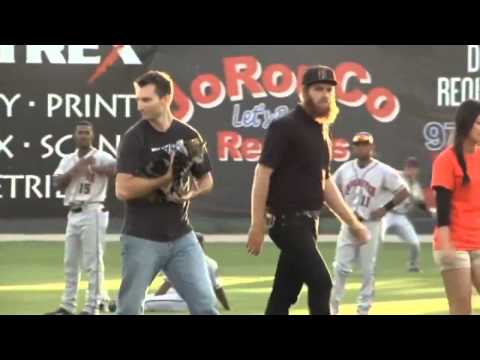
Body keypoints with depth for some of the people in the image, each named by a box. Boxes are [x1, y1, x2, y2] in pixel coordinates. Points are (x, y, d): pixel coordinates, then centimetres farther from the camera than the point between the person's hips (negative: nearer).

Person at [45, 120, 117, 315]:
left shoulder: (100, 157, -4)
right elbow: (57, 184, 0)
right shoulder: (68, 160, 13)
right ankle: (68, 306, 20)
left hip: (93, 212, -7)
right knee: (70, 262, 13)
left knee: (92, 262, -7)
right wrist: (76, 169, -11)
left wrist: (92, 167, -25)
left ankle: (92, 306, -4)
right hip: (73, 214, 7)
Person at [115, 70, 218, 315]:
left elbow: (206, 181, 15)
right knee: (129, 309, 4)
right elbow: (123, 190, -17)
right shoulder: (134, 138, -9)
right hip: (141, 239, -3)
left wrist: (190, 193, -7)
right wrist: (166, 179, -18)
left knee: (205, 305, 0)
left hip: (181, 237, 3)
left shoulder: (188, 136, 3)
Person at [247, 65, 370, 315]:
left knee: (284, 294, 9)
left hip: (307, 221, 8)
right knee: (320, 282, -14)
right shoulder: (285, 127, -11)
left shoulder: (322, 132, 15)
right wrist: (257, 225, -19)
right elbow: (263, 173, -15)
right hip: (287, 220, -8)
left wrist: (352, 222, 20)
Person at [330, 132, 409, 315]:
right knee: (341, 267, 0)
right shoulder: (345, 169, 4)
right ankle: (333, 307, 9)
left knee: (368, 270, 1)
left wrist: (385, 208, -11)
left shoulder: (383, 171, -7)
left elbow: (403, 191, -5)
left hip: (370, 225, -3)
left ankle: (363, 309, 10)